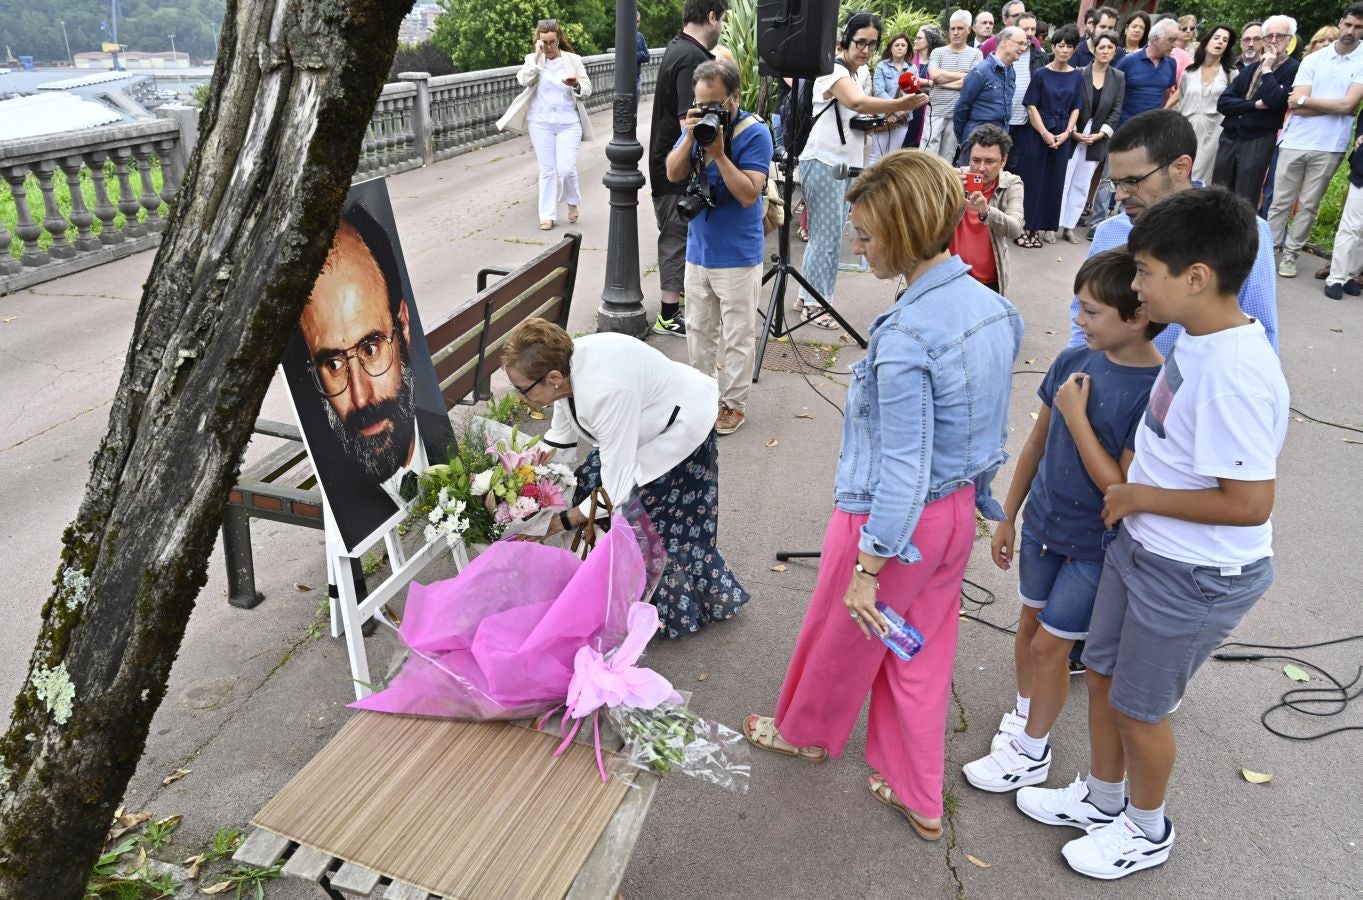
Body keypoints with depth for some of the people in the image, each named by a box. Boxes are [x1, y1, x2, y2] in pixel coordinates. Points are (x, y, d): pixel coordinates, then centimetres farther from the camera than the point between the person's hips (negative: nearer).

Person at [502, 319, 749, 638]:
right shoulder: (565, 365, -15)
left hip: (681, 429, -8)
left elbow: (616, 488, -33)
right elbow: (559, 443, -2)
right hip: (647, 421, 8)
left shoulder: (606, 392, -40)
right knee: (589, 483, 7)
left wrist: (562, 521, -23)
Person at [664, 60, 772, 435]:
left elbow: (749, 194, -20)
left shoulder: (755, 133, -13)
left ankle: (733, 404, 17)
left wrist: (719, 153, -25)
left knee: (737, 336, 4)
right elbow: (673, 174, -3)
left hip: (737, 256, -6)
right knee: (698, 330, 17)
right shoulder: (698, 123, 3)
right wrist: (689, 138, -17)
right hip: (698, 249, 6)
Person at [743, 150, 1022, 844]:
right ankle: (918, 797, 37)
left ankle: (806, 731, 48)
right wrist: (976, 496, 19)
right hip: (956, 511, 8)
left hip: (894, 520, -7)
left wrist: (868, 567, -19)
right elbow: (991, 426, 7)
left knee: (841, 634, 20)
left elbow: (902, 468, -26)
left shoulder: (904, 337, -29)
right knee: (922, 656, 21)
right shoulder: (995, 309, -3)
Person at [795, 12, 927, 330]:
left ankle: (808, 296, 21)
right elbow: (857, 103, -37)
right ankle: (815, 304, 2)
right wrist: (897, 105, -50)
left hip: (843, 164, 9)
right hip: (823, 163, -9)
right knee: (828, 236, -7)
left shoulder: (857, 73, 14)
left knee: (823, 234, 12)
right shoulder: (834, 71, -16)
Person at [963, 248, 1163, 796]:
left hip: (1096, 547, -5)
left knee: (1050, 645, 5)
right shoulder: (1073, 362, -6)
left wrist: (1076, 415, -25)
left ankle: (1031, 752, 28)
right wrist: (1008, 517, 11)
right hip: (1042, 525, 6)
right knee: (1030, 626, 20)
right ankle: (1024, 713, 45)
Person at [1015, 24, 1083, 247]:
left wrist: (1066, 133, -7)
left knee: (1054, 180, 6)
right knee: (1032, 178, -2)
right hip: (1037, 132, -3)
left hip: (1062, 135, 3)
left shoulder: (1077, 76, 5)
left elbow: (1076, 108, 7)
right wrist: (1045, 133, -13)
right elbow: (1031, 106, -6)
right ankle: (1025, 227, 3)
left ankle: (1045, 226, 15)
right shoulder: (1041, 73, -3)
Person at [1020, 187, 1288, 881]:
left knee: (1138, 706, 12)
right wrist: (1134, 490, 4)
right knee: (1103, 674, 22)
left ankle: (1146, 831, 40)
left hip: (1196, 579, -8)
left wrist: (1139, 496, -19)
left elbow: (1249, 503, -29)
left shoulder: (1236, 374, -30)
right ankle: (1103, 797, 46)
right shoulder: (1195, 339, -1)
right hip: (1141, 547, 8)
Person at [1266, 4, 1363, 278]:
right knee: (1280, 201, 4)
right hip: (1294, 142, 1)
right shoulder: (1313, 60, 4)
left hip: (1329, 147, -1)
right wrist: (1336, 105, -7)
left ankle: (1290, 254, 12)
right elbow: (1295, 106, -4)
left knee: (1308, 206, 6)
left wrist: (1306, 100, -6)